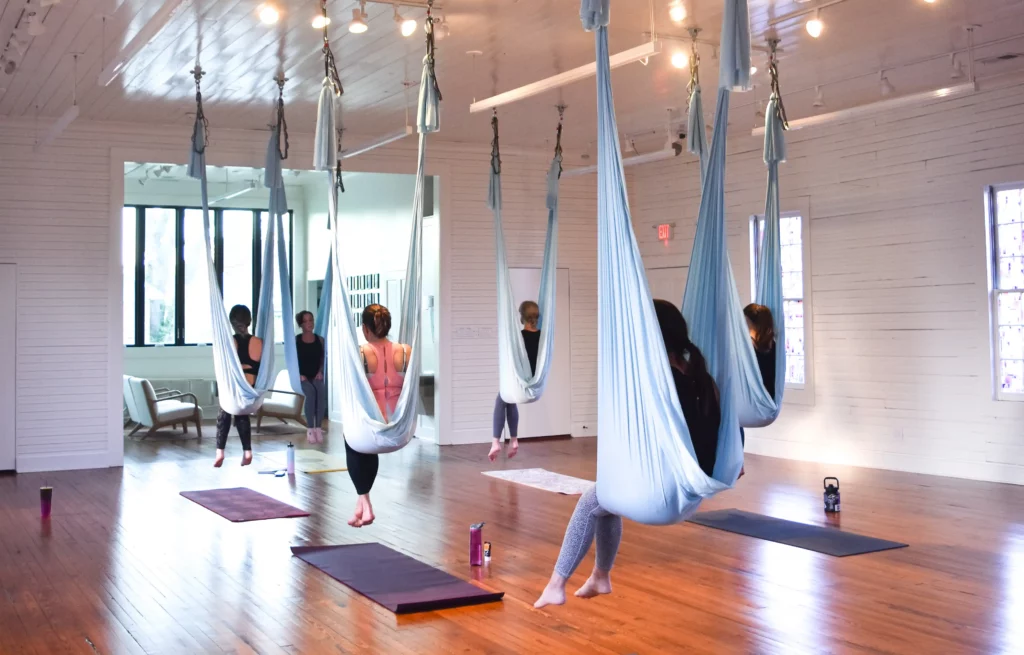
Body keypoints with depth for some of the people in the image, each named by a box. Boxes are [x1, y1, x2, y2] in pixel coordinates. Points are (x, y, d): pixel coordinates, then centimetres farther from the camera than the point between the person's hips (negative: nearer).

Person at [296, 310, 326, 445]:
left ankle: (318, 428, -28)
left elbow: (323, 359, 11)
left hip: (316, 376, 2)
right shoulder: (295, 340, 3)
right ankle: (310, 429, -33)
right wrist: (299, 375, -13)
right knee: (310, 392, -35)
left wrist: (320, 372, -6)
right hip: (301, 377, -2)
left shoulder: (320, 340, 11)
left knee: (322, 392, -33)